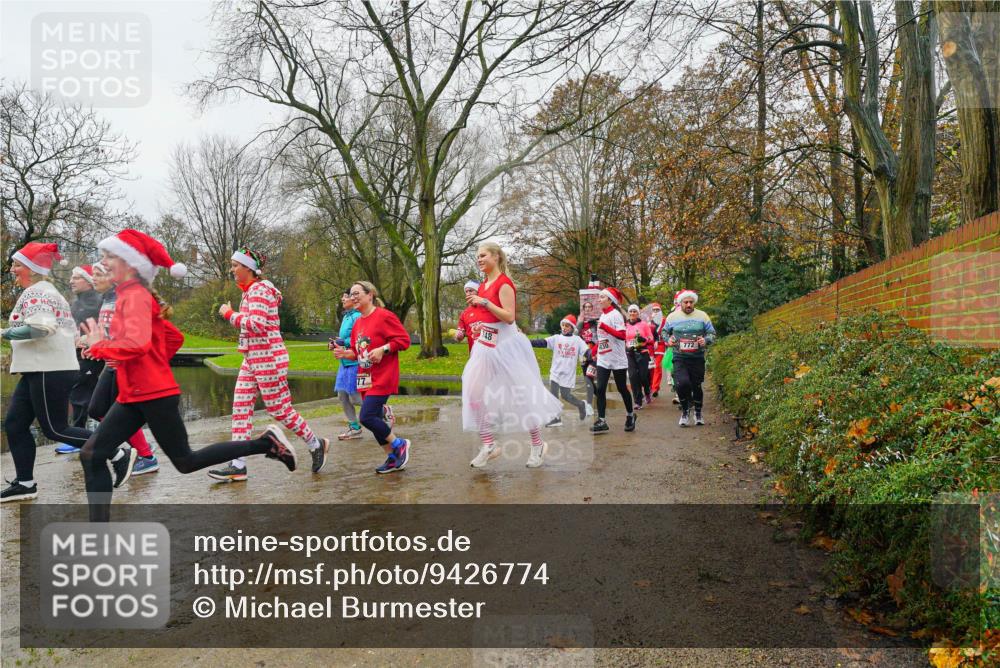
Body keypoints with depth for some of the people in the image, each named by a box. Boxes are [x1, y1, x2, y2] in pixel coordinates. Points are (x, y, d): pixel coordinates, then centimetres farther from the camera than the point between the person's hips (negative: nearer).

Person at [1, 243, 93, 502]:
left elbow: (39, 327, -27)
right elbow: (71, 330, 21)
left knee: (54, 429, -4)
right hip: (41, 369, 10)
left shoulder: (34, 292, -12)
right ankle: (25, 483, 15)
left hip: (48, 371, -10)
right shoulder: (47, 290, 20)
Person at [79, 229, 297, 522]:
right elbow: (174, 336, 21)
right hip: (133, 395, 9)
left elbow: (137, 344, -30)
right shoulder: (131, 295, 15)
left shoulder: (135, 295, -14)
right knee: (92, 455, 4)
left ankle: (266, 443, 7)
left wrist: (98, 347, -15)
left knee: (185, 461, 1)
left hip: (153, 394, -9)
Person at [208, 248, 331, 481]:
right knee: (241, 408, 4)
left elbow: (257, 324, -25)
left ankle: (316, 445, 16)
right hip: (253, 359, 10)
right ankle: (238, 465, 7)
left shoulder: (259, 289, -15)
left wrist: (229, 314, -15)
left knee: (280, 410, -2)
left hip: (268, 358, -10)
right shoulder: (251, 291, 15)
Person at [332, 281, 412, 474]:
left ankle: (399, 444, 5)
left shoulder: (384, 316, -10)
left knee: (367, 417, -15)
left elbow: (404, 339, -12)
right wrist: (346, 353, 3)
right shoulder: (357, 322, 14)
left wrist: (383, 349, -21)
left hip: (382, 378, -8)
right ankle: (393, 458, 22)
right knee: (374, 419, 9)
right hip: (366, 378, 8)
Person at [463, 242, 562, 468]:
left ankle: (538, 445, 19)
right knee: (474, 392, 0)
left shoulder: (504, 283, -14)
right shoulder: (483, 284, 12)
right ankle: (489, 445, 10)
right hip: (486, 344, 9)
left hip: (505, 344, -9)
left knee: (521, 394, 2)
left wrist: (484, 302, -24)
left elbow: (509, 316, -23)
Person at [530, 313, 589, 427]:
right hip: (555, 372, 3)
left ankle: (580, 405, 30)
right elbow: (542, 343, -8)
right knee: (553, 395, 0)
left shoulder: (577, 340, -1)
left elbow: (586, 352, -8)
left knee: (565, 396, 3)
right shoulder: (556, 338, 3)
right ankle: (557, 418, 9)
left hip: (568, 373, -3)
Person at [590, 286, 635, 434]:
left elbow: (622, 335, -23)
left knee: (622, 389, 7)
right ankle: (601, 421, -3)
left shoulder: (615, 314, -11)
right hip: (603, 360, 6)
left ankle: (630, 416, 27)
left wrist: (605, 326, -27)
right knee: (600, 389, -4)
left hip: (617, 360, -6)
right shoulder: (602, 315, 11)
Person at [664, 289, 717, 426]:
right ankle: (685, 410, 6)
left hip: (697, 358, 1)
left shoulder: (702, 316, 2)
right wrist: (668, 340, -4)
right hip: (679, 358, -1)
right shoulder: (672, 317, 3)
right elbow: (664, 332, 17)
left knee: (696, 386, 9)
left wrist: (706, 340, -15)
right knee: (682, 383, -19)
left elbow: (712, 334, 6)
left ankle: (698, 413, 32)